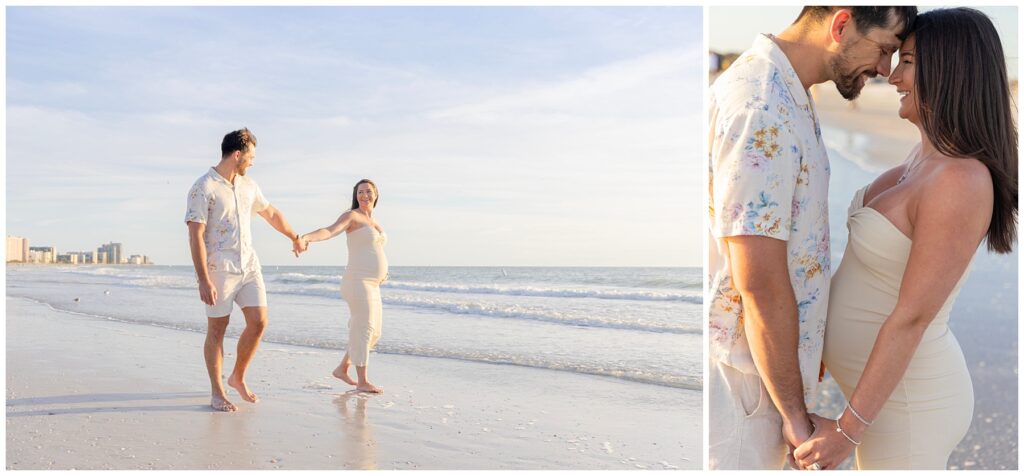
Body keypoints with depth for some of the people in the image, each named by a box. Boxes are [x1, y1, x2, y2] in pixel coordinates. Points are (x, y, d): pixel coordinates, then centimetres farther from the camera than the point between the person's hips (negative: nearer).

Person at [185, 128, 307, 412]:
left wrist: (295, 238, 38)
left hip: (248, 265, 6)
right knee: (217, 329, 2)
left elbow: (270, 213, 27)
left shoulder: (248, 186, 11)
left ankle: (238, 378, 20)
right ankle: (217, 392, 13)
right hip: (218, 269, -6)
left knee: (258, 322, 1)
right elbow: (195, 236, -15)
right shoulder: (203, 189, -12)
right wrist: (204, 280, -20)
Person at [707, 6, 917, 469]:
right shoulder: (760, 108, -24)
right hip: (740, 370, -10)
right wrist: (795, 413, -17)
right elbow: (760, 283, -25)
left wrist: (811, 343, 21)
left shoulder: (785, 94, 10)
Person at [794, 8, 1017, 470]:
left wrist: (848, 428, -22)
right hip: (892, 383, 9)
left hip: (906, 402, -9)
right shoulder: (930, 157, 1)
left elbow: (911, 319, -27)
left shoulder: (960, 184, -29)